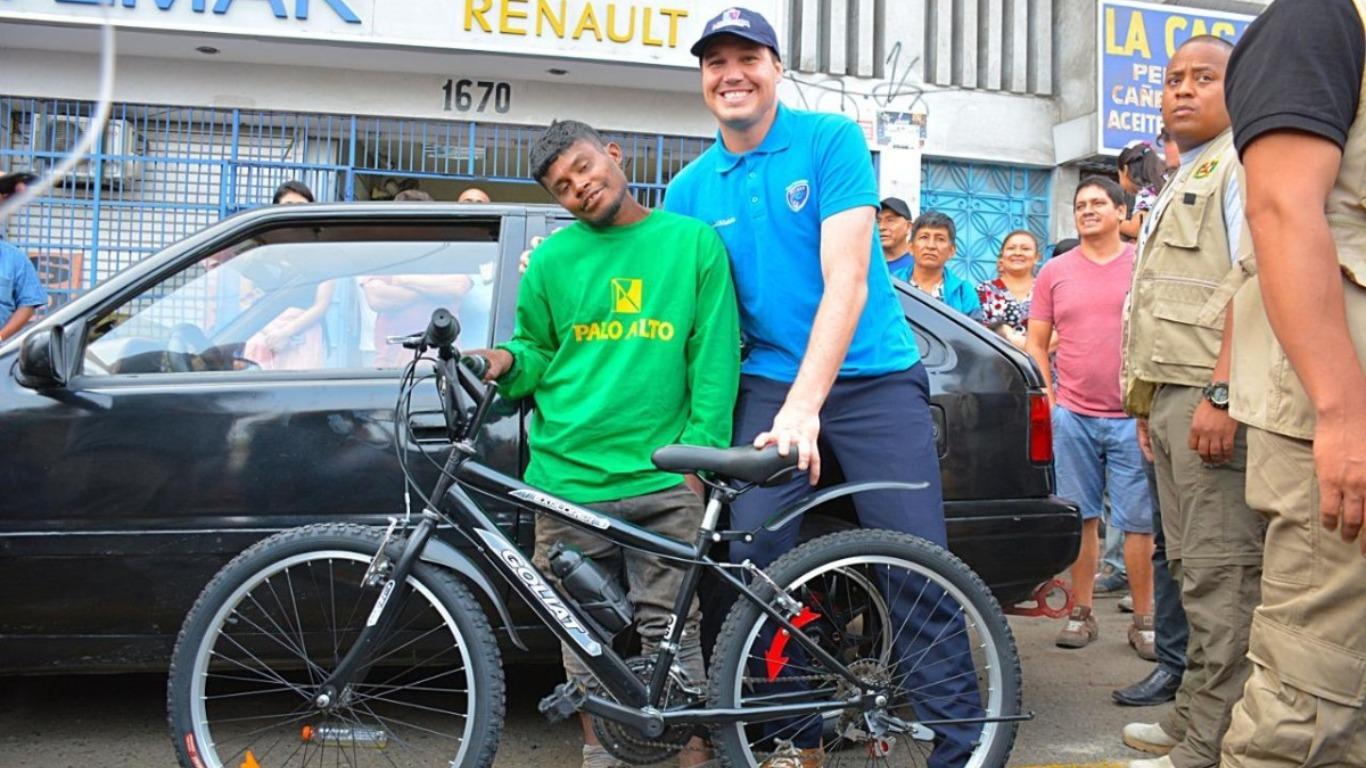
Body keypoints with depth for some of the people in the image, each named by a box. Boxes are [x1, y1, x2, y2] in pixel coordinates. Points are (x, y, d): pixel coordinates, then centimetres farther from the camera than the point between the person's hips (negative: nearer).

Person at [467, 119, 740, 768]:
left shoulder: (693, 241, 4)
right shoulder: (553, 258, 8)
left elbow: (715, 355, 2)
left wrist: (700, 448, -5)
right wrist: (509, 362, -5)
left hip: (664, 476, -2)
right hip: (569, 477, 2)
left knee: (671, 628, 2)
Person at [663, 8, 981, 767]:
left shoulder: (832, 139, -5)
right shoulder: (690, 188, 6)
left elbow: (846, 280, -15)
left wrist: (804, 407, -23)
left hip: (874, 379, -3)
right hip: (766, 385, 3)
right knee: (754, 567, -3)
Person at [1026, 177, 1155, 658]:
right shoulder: (1055, 272, 9)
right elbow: (1036, 343, 11)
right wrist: (1050, 400, 2)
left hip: (1133, 416, -1)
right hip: (1073, 417, 2)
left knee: (1139, 522, 1)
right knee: (1081, 519, 7)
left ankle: (1143, 620, 12)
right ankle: (1081, 614, 17)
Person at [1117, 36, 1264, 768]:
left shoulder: (1241, 165, -3)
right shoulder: (1181, 185, 26)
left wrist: (1221, 393, -23)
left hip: (1211, 397, -10)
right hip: (1172, 397, 10)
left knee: (1221, 575, -8)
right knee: (1194, 569, 12)